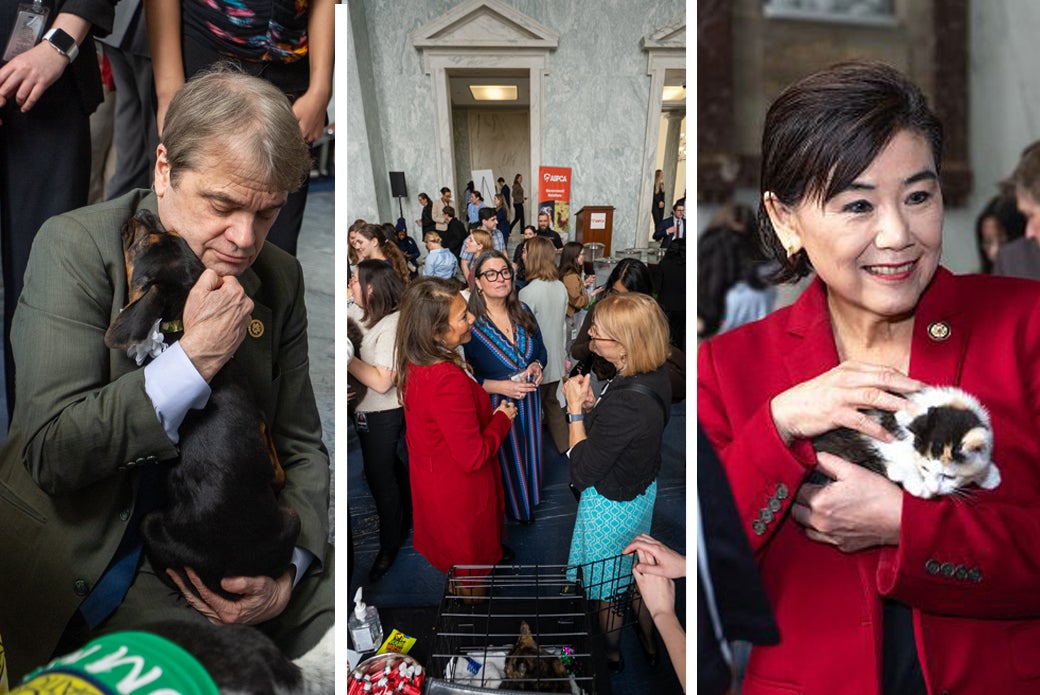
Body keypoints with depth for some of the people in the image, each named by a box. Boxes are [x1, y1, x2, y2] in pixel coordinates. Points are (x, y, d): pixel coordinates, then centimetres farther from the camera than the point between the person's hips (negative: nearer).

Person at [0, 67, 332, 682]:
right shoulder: (76, 245, -12)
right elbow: (49, 453, -18)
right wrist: (194, 356, -25)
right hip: (99, 566, -4)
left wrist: (288, 570, -13)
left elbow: (301, 446, 4)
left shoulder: (281, 278, -1)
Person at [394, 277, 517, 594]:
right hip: (460, 492, -8)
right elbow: (473, 456, -31)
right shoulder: (448, 380, -38)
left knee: (448, 550, 31)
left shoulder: (414, 365, -9)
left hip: (430, 478, 8)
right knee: (472, 561, 19)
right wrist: (502, 420, -16)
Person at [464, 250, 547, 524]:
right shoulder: (469, 323, -18)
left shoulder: (523, 312, -1)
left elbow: (540, 349, 13)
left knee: (530, 454, 20)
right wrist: (499, 386, -25)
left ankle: (528, 500, 46)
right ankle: (508, 509, 38)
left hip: (528, 400, 5)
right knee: (504, 461, 12)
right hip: (494, 406, -5)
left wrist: (537, 366, -9)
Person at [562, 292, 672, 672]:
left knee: (605, 586, 20)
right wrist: (593, 403, -10)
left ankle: (612, 653, 46)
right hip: (643, 490, 8)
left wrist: (576, 408, -21)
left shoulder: (625, 403, -39)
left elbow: (582, 470, -27)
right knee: (637, 570, 30)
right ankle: (648, 640, 52)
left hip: (611, 507, -8)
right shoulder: (654, 375, -13)